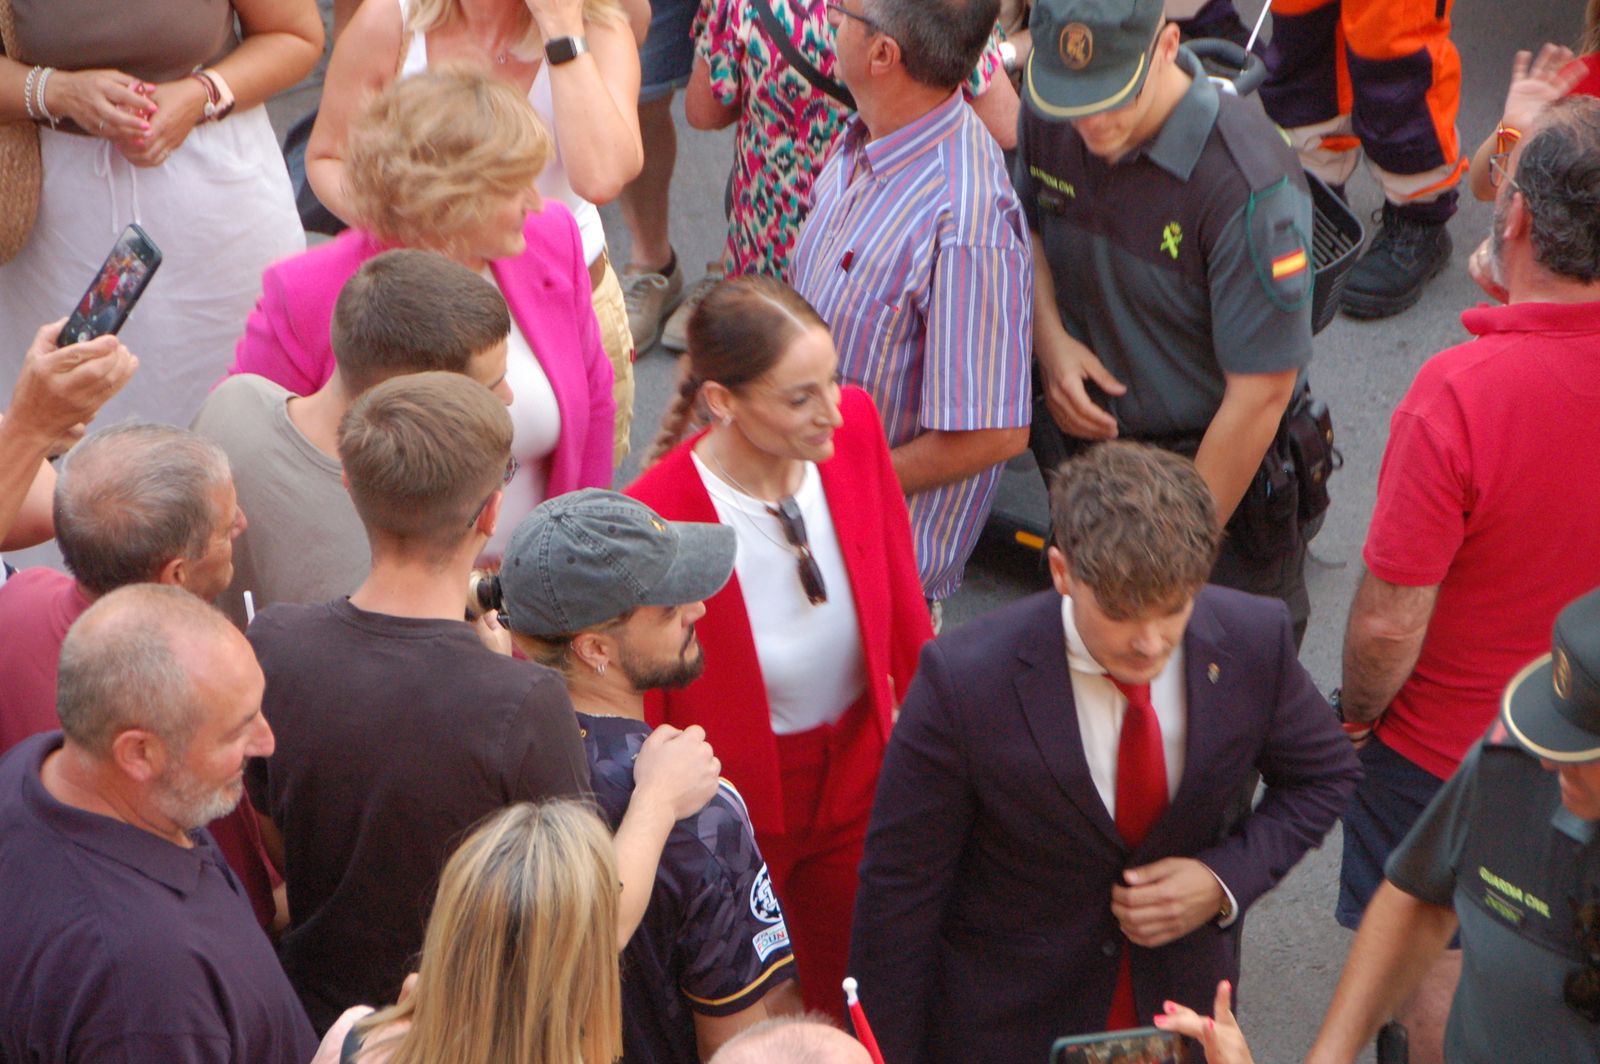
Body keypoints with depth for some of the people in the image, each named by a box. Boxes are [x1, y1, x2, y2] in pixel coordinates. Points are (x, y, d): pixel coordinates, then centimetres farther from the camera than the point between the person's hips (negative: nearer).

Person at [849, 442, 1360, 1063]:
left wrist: (1226, 882, -16)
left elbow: (1324, 775, 1)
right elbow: (898, 888, -19)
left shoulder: (1253, 643, -18)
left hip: (1182, 1010, 3)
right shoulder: (963, 682, -28)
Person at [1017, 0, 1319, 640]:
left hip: (1215, 464, -5)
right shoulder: (1049, 115, -11)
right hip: (1084, 434, 6)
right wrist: (1049, 338, -8)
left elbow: (1260, 394, -25)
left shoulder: (1249, 184, -31)